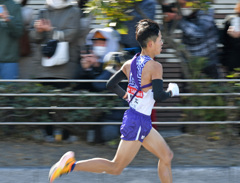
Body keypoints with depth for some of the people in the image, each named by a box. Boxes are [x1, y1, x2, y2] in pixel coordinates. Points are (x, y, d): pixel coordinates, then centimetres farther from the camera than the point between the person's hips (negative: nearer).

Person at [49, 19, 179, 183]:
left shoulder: (130, 63, 5)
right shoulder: (155, 66, -18)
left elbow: (111, 84, 10)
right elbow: (158, 96, -27)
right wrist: (171, 92, -7)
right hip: (138, 122, -9)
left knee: (167, 156, 17)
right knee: (116, 168, -3)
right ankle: (72, 165, -6)